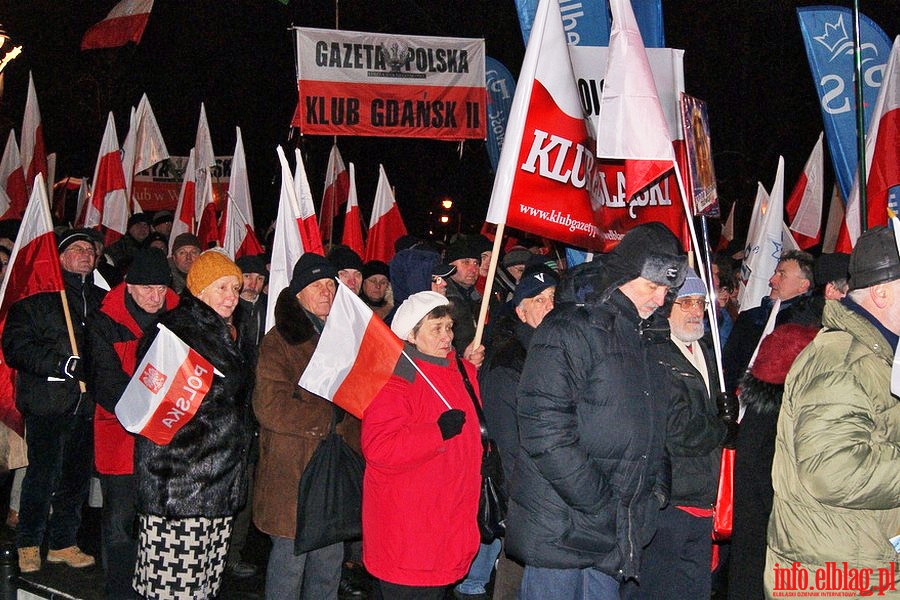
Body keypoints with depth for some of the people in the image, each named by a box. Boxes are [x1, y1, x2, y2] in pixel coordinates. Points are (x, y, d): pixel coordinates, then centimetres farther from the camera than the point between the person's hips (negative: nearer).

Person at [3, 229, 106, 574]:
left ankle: (63, 543, 22)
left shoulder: (101, 299, 16)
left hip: (87, 401, 5)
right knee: (43, 476, -3)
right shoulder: (38, 295, 0)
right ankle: (28, 544, 14)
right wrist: (63, 364, -17)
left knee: (77, 477, 9)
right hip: (47, 400, -4)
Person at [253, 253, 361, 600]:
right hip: (293, 467, -6)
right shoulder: (280, 340, -8)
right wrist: (332, 420, -14)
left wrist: (354, 435, 2)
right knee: (291, 554, 0)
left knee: (331, 555, 12)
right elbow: (270, 407, -17)